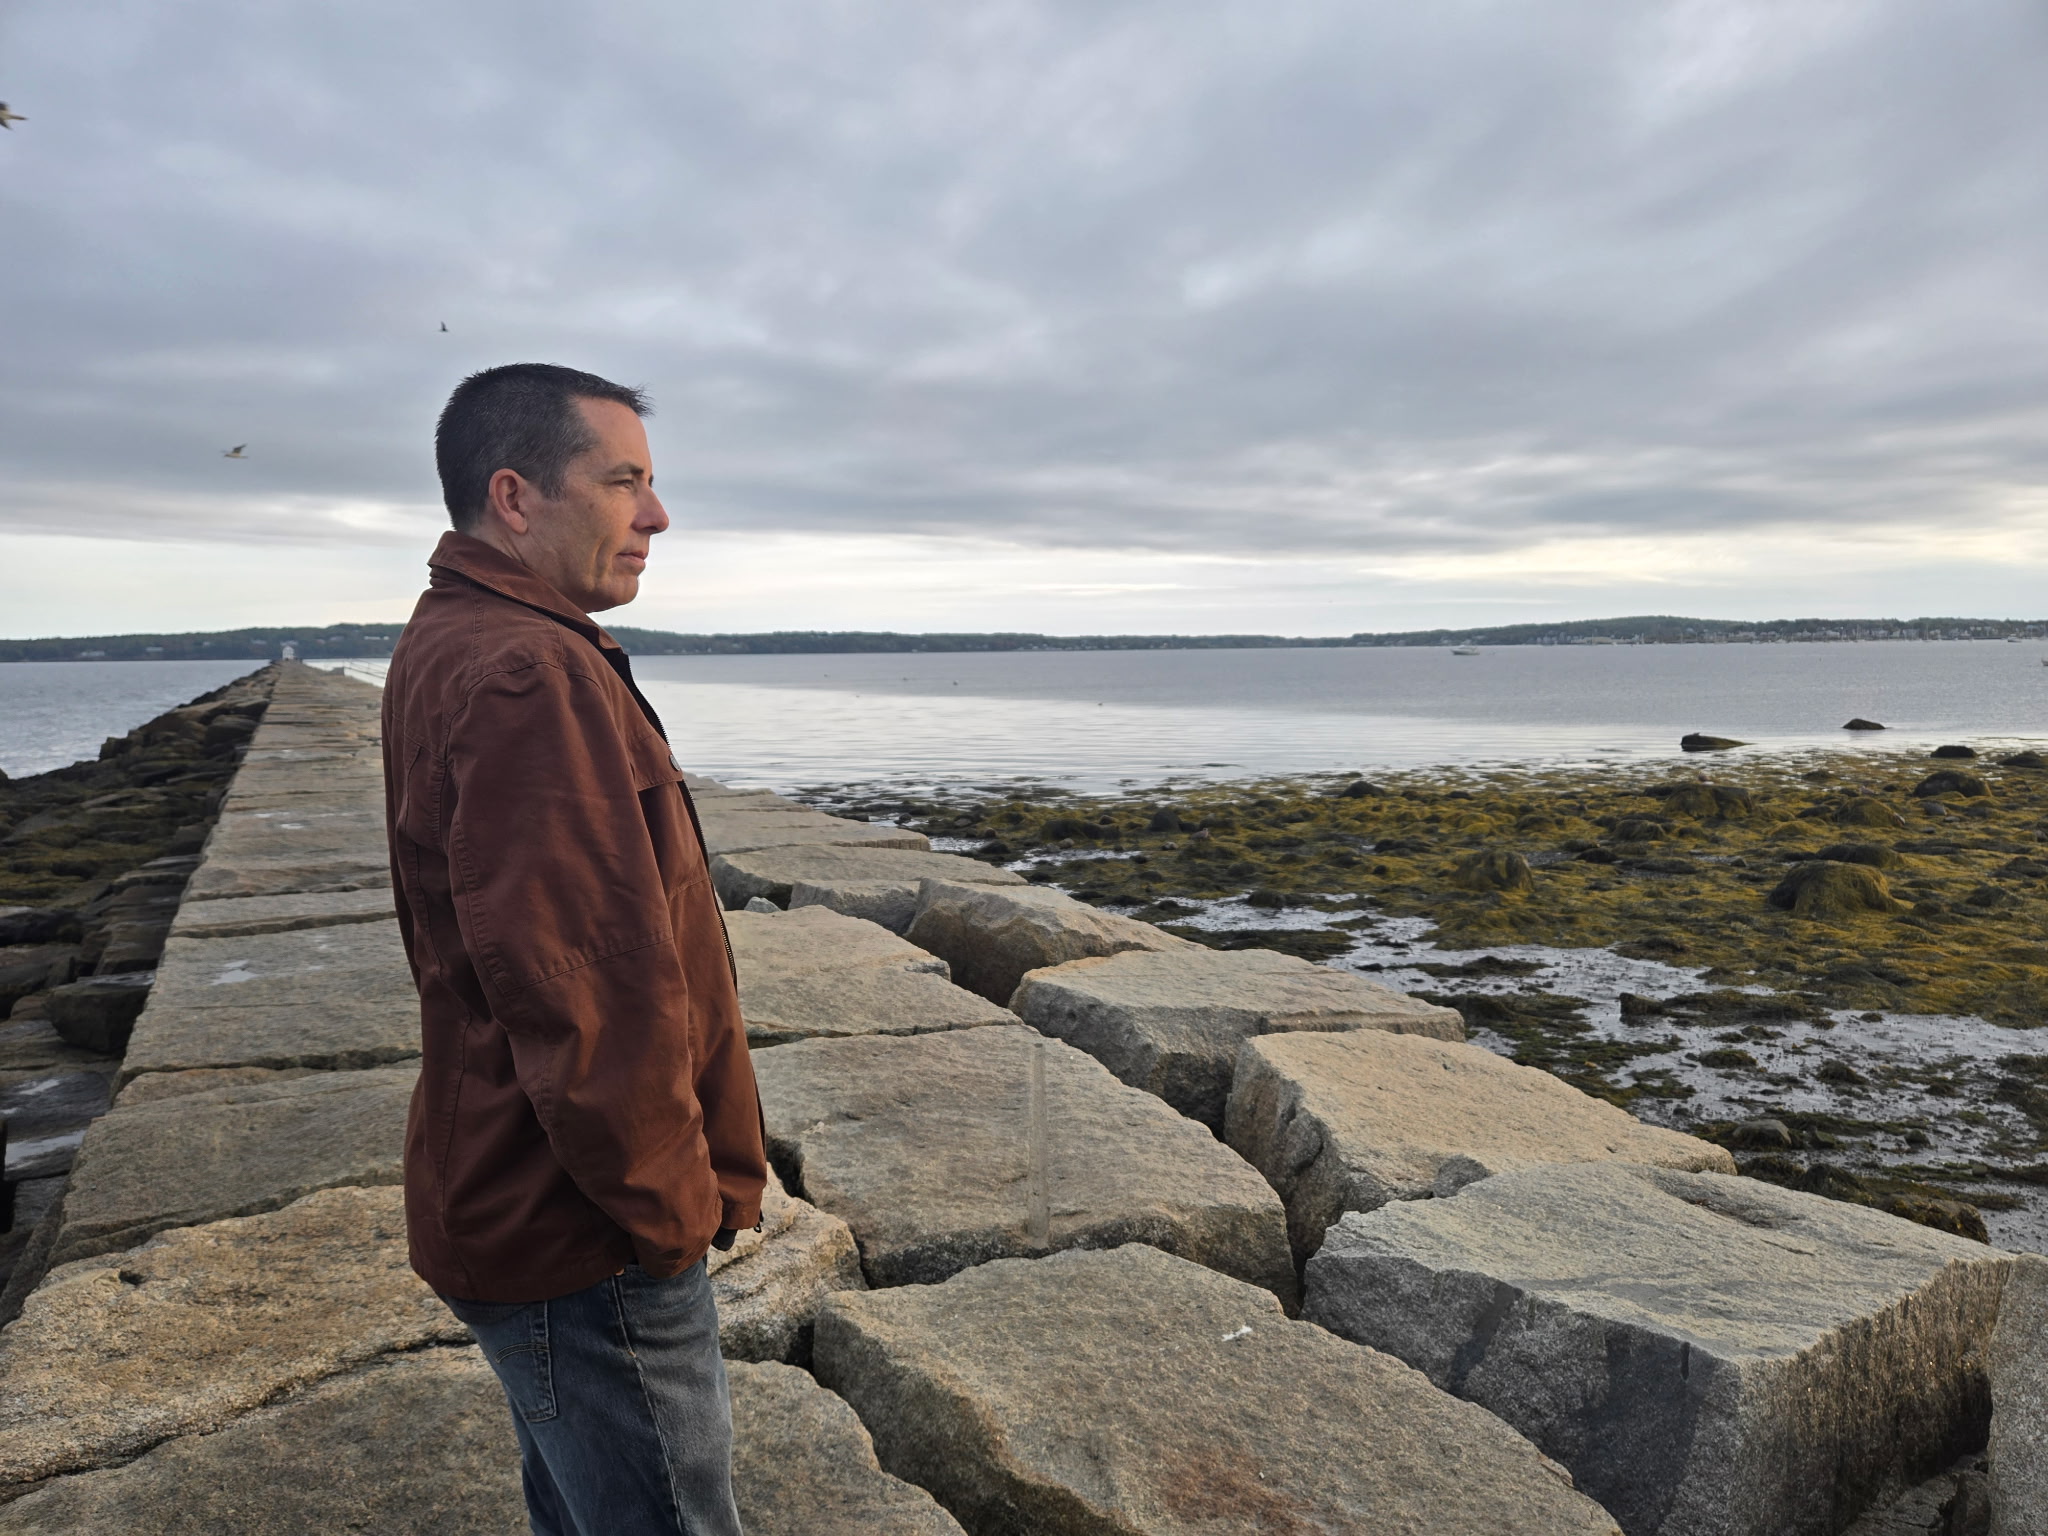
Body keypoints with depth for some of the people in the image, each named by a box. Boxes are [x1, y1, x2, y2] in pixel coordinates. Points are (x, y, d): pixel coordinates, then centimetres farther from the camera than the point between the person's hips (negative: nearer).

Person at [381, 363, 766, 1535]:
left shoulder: (448, 648, 10)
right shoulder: (531, 673, -24)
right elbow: (587, 991, -29)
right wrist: (674, 1212, -15)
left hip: (520, 1207, 10)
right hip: (589, 1245, -10)